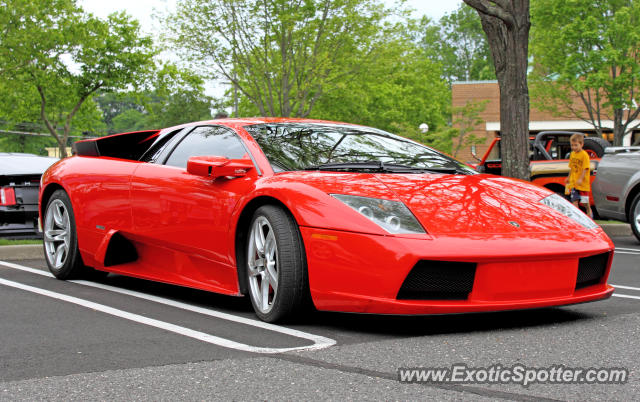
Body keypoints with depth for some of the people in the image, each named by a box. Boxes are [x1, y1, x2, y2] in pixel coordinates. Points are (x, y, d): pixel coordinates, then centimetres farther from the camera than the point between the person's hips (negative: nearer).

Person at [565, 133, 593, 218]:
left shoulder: (584, 155, -12)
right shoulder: (572, 154, 8)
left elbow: (585, 168, -16)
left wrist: (580, 179, -25)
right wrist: (569, 177, 22)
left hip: (583, 183, -5)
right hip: (573, 183, 5)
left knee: (585, 201, 5)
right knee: (574, 200, 1)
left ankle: (589, 212, 29)